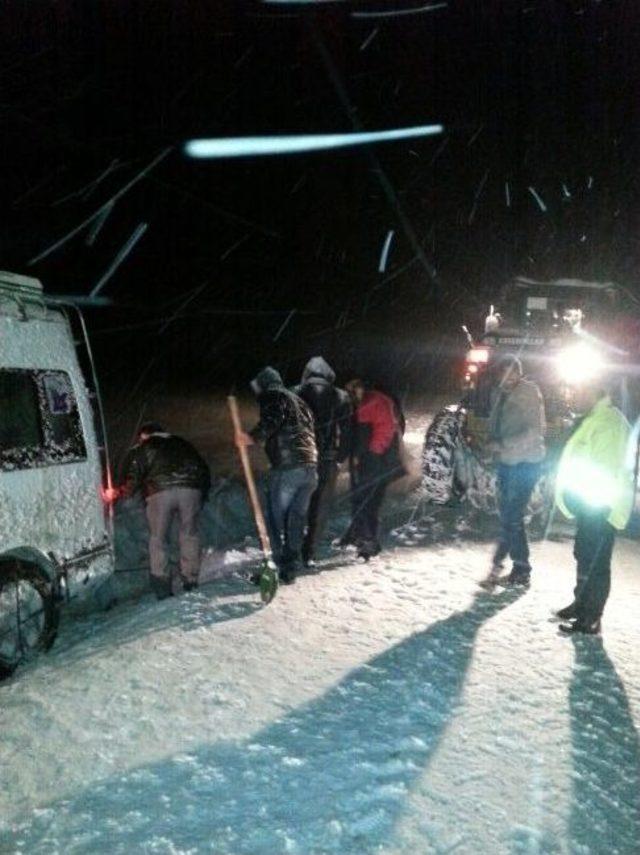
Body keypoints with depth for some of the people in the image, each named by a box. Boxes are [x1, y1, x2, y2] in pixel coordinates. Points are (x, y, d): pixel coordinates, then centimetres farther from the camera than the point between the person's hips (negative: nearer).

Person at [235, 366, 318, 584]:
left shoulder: (273, 396, 4)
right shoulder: (298, 400, 28)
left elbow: (272, 420, -17)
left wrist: (254, 436, -25)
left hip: (286, 468, -7)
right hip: (310, 468, 8)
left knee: (276, 519, -1)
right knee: (297, 519, 13)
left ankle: (281, 568, -4)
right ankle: (293, 566, 15)